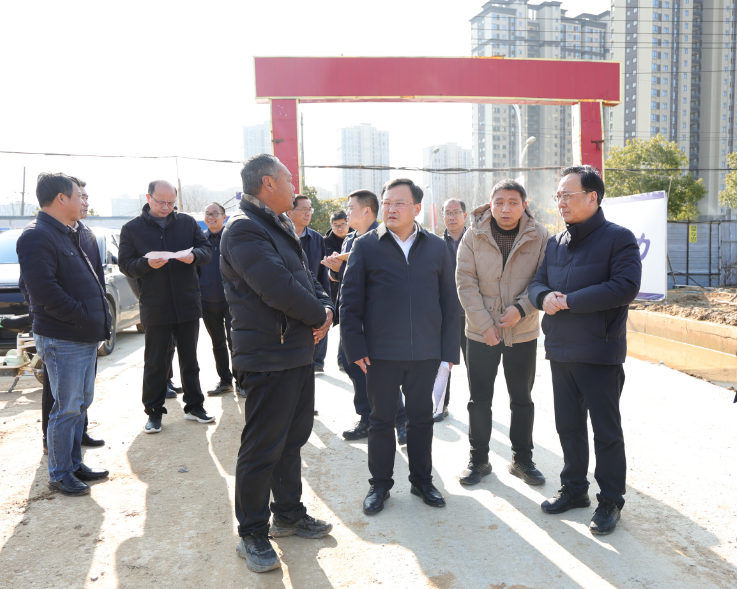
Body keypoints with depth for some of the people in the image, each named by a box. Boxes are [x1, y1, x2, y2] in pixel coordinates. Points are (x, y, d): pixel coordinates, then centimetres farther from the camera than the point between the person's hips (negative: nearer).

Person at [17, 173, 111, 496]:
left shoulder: (71, 235, 16)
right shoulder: (37, 237, -14)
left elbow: (93, 277, 20)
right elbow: (44, 292, -23)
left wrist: (100, 317, 8)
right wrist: (84, 317, -18)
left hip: (87, 337, 9)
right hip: (62, 340, -9)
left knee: (81, 403, 17)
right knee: (67, 408, 0)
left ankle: (74, 463, 30)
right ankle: (59, 474, 15)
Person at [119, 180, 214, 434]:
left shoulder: (187, 222, 4)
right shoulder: (131, 229, 0)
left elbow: (207, 250, 3)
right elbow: (125, 264, -3)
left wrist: (194, 256, -19)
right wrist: (147, 264, -22)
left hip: (188, 304, 2)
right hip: (155, 307, -2)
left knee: (189, 359, 13)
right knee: (155, 363, 6)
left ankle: (194, 406, 26)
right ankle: (154, 412, 19)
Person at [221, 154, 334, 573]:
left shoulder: (282, 228, 16)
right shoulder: (245, 229, -17)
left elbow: (306, 277, 16)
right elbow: (279, 288, -26)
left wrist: (325, 306, -4)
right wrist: (319, 317, -12)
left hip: (300, 350, 10)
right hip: (269, 357, -10)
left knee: (293, 439, 20)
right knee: (263, 449, 3)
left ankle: (290, 514, 37)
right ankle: (253, 535, 20)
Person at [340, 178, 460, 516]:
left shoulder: (436, 248, 4)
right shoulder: (366, 246, -1)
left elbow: (449, 302, 5)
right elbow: (350, 300, -2)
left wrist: (450, 349, 1)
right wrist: (355, 347, -8)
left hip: (426, 352, 2)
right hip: (381, 352, -1)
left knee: (421, 418, 14)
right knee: (381, 419, 11)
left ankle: (422, 480, 32)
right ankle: (380, 484, 27)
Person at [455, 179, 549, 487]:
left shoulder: (539, 236, -5)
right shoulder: (474, 235, -6)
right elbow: (465, 282, -8)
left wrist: (521, 308, -19)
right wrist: (485, 323, -13)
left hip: (524, 333, 1)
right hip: (481, 332, 0)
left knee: (522, 399, 13)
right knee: (479, 399, 8)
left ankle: (522, 459, 30)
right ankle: (478, 459, 25)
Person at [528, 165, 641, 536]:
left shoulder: (618, 238, -8)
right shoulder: (555, 243, 12)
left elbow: (625, 287, -21)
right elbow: (537, 283, 12)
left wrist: (568, 301, -20)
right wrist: (544, 296, -13)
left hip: (600, 352, -6)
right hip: (560, 349, 6)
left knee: (606, 429, 5)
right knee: (568, 425, 16)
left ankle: (610, 501, 20)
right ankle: (574, 488, 31)